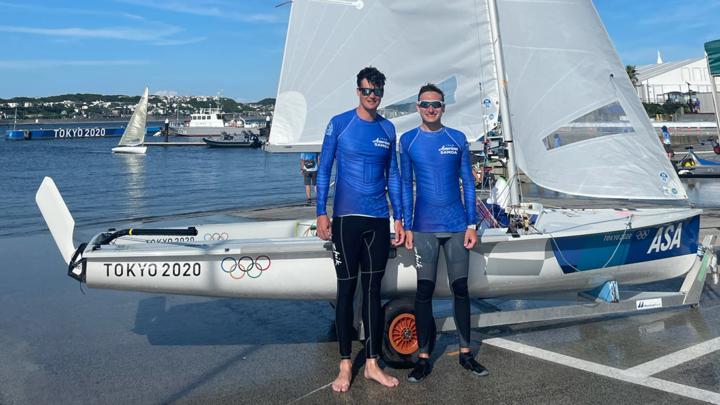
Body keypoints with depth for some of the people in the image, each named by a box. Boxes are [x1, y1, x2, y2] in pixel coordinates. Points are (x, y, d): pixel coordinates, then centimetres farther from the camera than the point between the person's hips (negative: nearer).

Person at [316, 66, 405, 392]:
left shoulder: (387, 129, 10)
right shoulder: (339, 123, 0)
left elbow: (393, 175, 14)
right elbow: (324, 169, 1)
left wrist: (399, 218, 11)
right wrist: (321, 213, -5)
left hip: (379, 219, 3)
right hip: (347, 218, -3)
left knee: (373, 289, 7)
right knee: (346, 289, 1)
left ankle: (372, 364, 17)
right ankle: (345, 365, 12)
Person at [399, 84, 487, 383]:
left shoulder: (458, 139, 5)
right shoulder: (407, 141, 4)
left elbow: (467, 183, 7)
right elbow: (405, 185, 6)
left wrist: (471, 224, 1)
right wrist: (407, 226, 1)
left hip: (457, 225, 1)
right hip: (424, 228, -1)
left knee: (460, 288, 6)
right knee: (424, 290, 1)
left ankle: (465, 353, 20)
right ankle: (424, 358, 11)